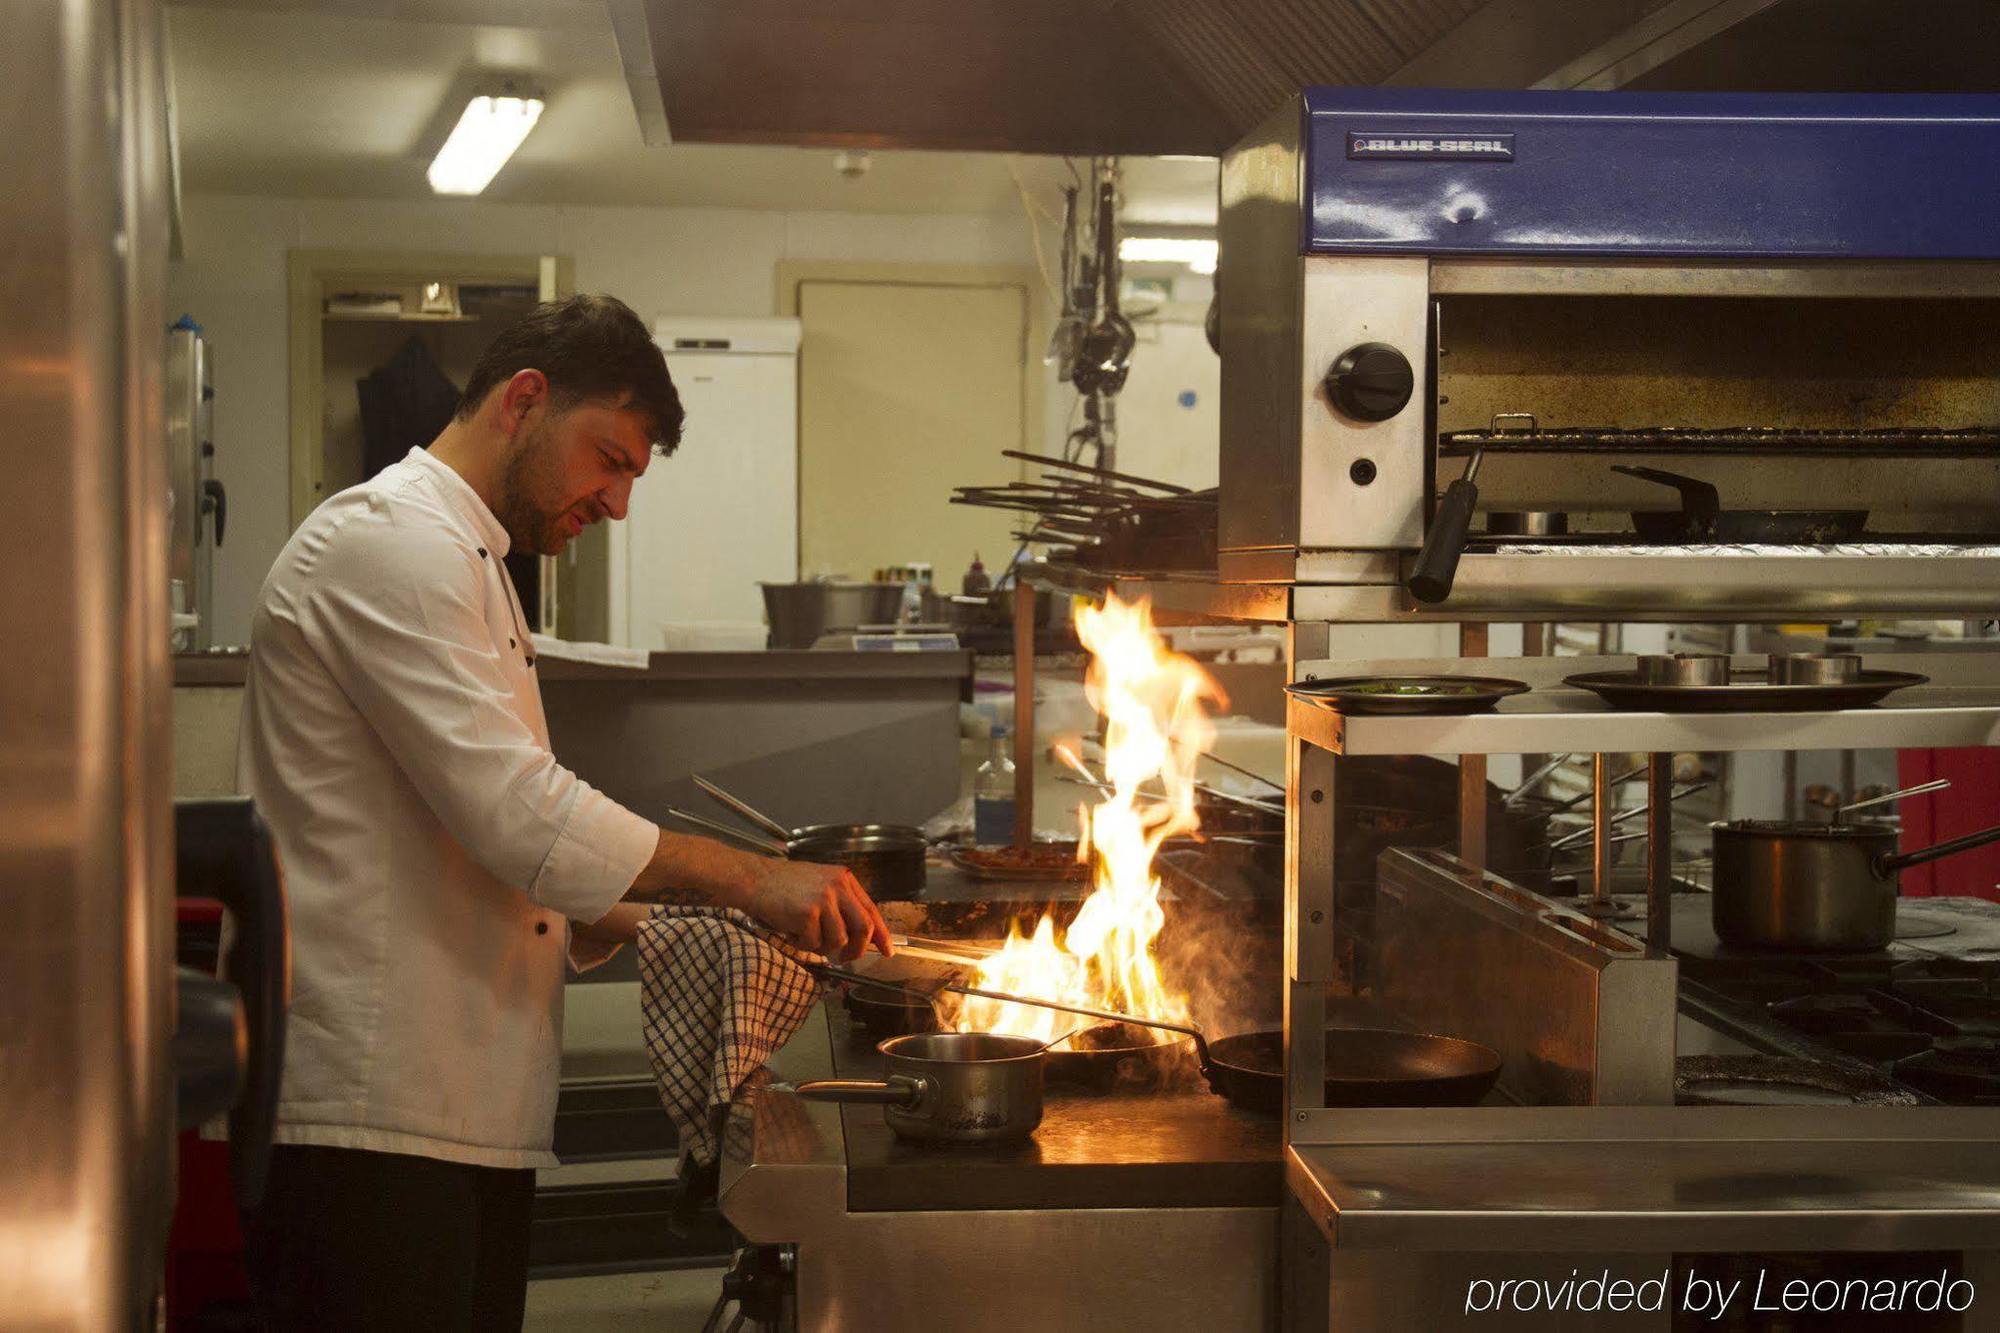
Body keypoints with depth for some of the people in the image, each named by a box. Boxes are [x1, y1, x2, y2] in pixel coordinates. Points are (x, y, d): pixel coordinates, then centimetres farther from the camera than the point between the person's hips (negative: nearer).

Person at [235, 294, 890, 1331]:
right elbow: (513, 811, -20)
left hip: (467, 1120, 10)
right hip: (370, 1120, -10)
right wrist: (749, 878, -16)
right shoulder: (389, 543, -10)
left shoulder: (457, 562, 24)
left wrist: (612, 923, 8)